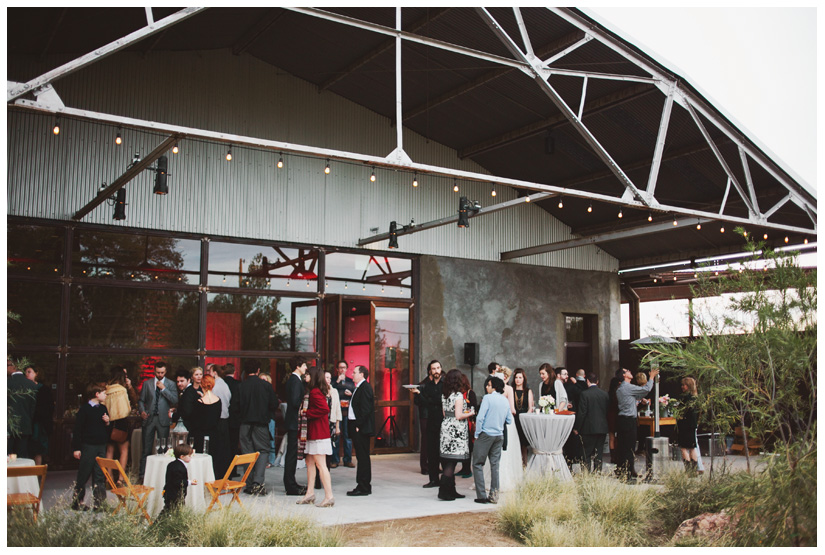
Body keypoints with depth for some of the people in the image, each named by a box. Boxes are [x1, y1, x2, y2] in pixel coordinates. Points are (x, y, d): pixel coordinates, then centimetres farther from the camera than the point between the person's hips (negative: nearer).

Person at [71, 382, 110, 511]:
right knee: (83, 476, 2)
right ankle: (77, 502, 14)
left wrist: (107, 422, -2)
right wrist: (76, 448, -12)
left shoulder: (103, 408, 13)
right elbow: (78, 429, -9)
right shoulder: (84, 409, -7)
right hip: (88, 446, -6)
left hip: (101, 446, 6)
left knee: (100, 476, 5)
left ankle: (99, 502, 10)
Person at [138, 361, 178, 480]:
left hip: (163, 420, -1)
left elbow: (175, 401, -5)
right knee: (146, 449, 2)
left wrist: (164, 389, -11)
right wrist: (142, 411, -6)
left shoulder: (171, 384, 6)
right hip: (149, 418, 1)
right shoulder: (147, 383, 10)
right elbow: (141, 400, 12)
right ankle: (143, 474, 9)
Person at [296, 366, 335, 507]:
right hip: (313, 432, 11)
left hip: (318, 433, -11)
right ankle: (310, 494, 23)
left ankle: (329, 497, -8)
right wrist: (306, 412, 7)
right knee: (310, 462, 15)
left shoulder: (315, 392, -16)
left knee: (320, 464, -9)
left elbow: (325, 409, -27)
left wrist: (307, 413, -16)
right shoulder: (316, 391, 14)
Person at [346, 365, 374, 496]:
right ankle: (364, 486, 18)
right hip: (358, 428, 10)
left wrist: (358, 425, -19)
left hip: (362, 428, -10)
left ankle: (363, 487, -1)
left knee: (363, 457, -5)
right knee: (362, 457, 13)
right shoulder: (359, 387, 17)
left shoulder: (365, 388, -14)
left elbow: (365, 409, -20)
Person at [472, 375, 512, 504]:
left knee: (478, 464, 1)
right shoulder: (505, 401, 7)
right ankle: (494, 495, 10)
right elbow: (509, 420, 13)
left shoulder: (488, 398, -11)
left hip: (486, 435, -6)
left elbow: (480, 417, -16)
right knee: (495, 464, 10)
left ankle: (482, 495, -3)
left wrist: (477, 434, -7)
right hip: (499, 436, 6)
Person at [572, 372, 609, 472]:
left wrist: (576, 428, -4)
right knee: (598, 454, 10)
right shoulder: (605, 394, 4)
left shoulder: (584, 394, -11)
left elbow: (581, 413, -11)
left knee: (587, 454, 2)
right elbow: (608, 411, 10)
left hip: (588, 429, -4)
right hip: (602, 428, 4)